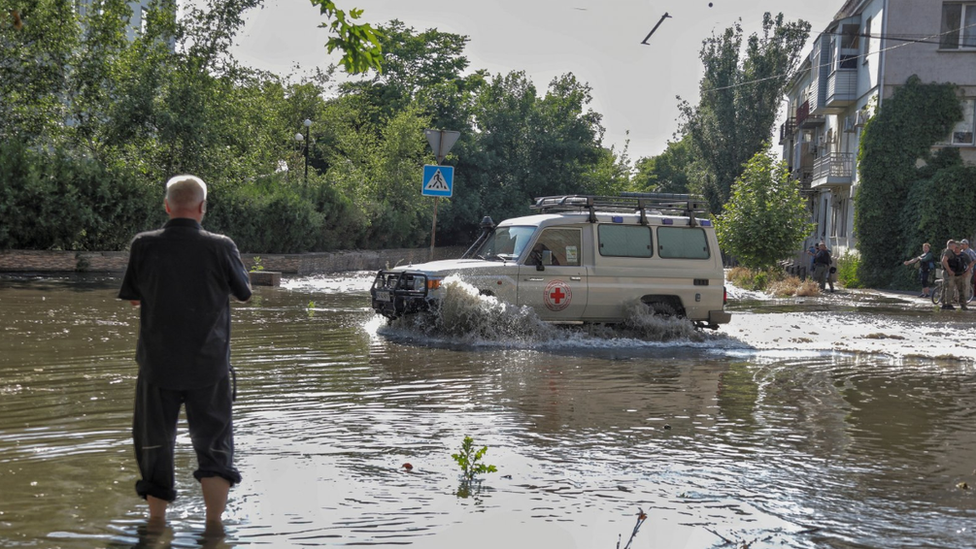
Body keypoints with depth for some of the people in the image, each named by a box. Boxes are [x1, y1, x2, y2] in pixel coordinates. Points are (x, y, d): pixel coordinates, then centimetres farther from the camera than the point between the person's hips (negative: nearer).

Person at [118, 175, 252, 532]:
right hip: (210, 365, -1)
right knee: (214, 443, 11)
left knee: (154, 442, 16)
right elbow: (244, 292, 3)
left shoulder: (144, 245, -9)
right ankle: (214, 523, 10)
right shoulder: (220, 247, -12)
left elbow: (131, 296, 3)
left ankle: (157, 520, 25)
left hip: (157, 363, 1)